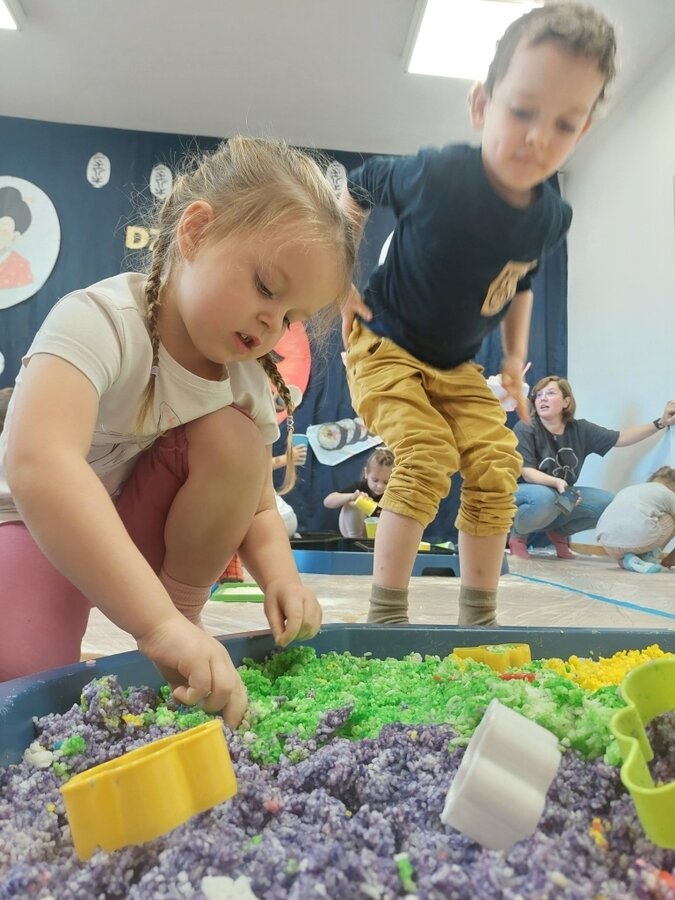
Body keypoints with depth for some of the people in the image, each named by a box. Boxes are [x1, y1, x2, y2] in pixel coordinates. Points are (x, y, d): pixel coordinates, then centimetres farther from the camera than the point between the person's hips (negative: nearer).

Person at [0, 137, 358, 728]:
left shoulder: (249, 380, -9)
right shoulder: (103, 320, -29)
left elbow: (255, 505, -4)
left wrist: (280, 575, -27)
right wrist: (157, 623, -52)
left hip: (142, 532, 5)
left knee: (234, 438, -21)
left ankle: (186, 606, -7)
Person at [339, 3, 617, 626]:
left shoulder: (551, 218, -6)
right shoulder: (435, 175, -21)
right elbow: (356, 190, -2)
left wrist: (516, 359, 10)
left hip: (458, 366, 5)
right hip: (384, 346, -5)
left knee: (498, 463, -7)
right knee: (426, 458, -24)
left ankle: (479, 618, 10)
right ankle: (385, 616, -8)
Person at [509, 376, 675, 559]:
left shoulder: (580, 430, -4)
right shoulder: (525, 429, -19)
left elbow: (621, 438, 4)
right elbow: (527, 473, -23)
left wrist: (660, 423, 0)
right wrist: (556, 482, -40)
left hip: (560, 498, 6)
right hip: (526, 494, -5)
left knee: (606, 502, -13)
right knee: (545, 497, -40)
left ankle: (560, 533, 10)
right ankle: (518, 535, -9)